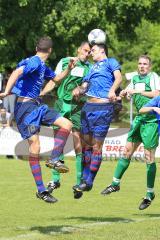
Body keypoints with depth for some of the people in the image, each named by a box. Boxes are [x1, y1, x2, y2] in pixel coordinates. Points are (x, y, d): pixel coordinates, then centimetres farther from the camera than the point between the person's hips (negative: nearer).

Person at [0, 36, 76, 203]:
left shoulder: (42, 66, 15)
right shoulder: (34, 62, -14)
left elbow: (56, 78, 33)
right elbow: (17, 72, -32)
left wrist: (69, 68, 17)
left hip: (37, 105, 10)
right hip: (25, 107, -10)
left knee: (67, 124, 1)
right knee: (35, 147, -10)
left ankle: (53, 160, -3)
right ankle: (41, 190, -6)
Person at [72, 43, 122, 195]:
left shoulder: (110, 62, 8)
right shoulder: (92, 68, 27)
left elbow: (118, 77, -10)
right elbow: (84, 86, 19)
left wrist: (112, 90, -30)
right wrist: (78, 90, -5)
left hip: (103, 107, -7)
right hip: (88, 107, 7)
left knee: (96, 146, -5)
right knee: (86, 143, 8)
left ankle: (89, 182, -2)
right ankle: (85, 179, 16)